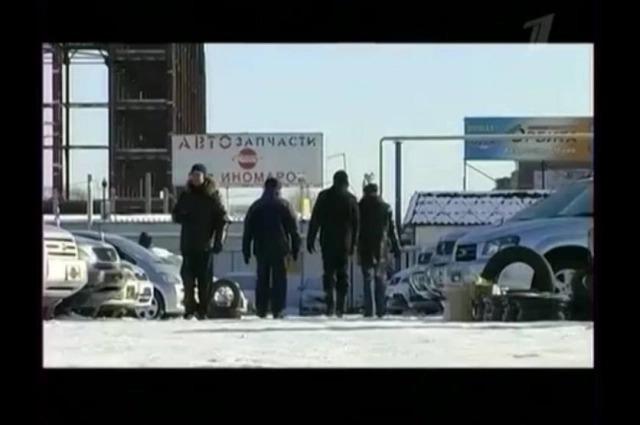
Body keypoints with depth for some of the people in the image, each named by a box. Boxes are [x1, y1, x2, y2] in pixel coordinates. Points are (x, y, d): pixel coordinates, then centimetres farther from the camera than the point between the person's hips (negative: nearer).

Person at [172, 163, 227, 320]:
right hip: (188, 244, 2)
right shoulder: (185, 195, 10)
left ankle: (203, 310, 5)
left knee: (204, 279, -1)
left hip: (205, 244, -2)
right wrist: (184, 217, -8)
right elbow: (176, 215, 16)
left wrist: (218, 241, -7)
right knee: (188, 277, -5)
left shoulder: (212, 196, 1)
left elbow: (221, 219, 0)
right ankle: (190, 308, 1)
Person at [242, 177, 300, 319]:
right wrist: (295, 248, 4)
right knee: (279, 280, 1)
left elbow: (248, 230, 6)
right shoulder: (284, 205, 0)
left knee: (262, 279, 9)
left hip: (261, 249, 2)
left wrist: (246, 250, 10)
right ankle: (278, 310, -4)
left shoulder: (255, 207, 6)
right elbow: (293, 229, -2)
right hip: (279, 249, -2)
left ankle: (261, 309, 8)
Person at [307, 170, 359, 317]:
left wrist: (310, 240, 2)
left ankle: (331, 303, -13)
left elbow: (315, 220, -3)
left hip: (328, 241, -1)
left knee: (329, 272, 4)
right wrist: (353, 244, 11)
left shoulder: (324, 196, -2)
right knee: (342, 274, 8)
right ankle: (340, 307, 5)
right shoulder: (351, 199, 2)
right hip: (344, 243, 1)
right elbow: (356, 223, 5)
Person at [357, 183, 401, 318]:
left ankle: (368, 309, -5)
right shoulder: (385, 207, 3)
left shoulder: (360, 207, -1)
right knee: (380, 279, 8)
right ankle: (380, 309, 4)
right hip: (381, 248, 1)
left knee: (367, 279, 1)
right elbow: (391, 229, 4)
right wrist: (396, 246, 9)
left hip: (365, 248, -1)